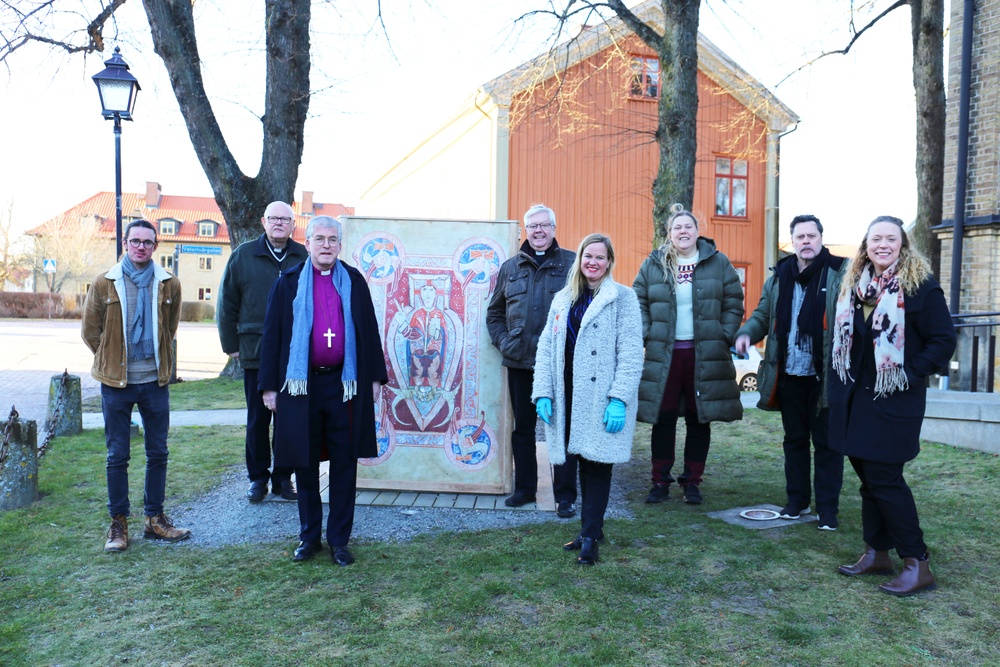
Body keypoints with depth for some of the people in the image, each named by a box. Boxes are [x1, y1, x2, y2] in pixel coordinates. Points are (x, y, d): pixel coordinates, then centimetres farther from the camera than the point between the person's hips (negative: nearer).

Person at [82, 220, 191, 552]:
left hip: (155, 381, 2)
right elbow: (90, 330, 7)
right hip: (117, 382, -1)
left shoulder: (169, 284, 3)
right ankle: (118, 523, 17)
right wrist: (113, 362, 7)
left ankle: (154, 519, 21)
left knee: (158, 452, 8)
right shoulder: (104, 284, -1)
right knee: (117, 456, 5)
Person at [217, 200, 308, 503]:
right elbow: (227, 304, 6)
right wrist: (231, 344, 4)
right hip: (255, 353, 0)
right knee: (257, 419, 8)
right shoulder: (243, 256, 4)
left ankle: (283, 477, 21)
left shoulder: (304, 258, 3)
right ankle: (258, 477, 21)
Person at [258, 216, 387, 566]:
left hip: (344, 383, 0)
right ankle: (309, 536, 23)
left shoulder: (354, 281, 7)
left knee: (344, 463, 4)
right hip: (301, 384, 0)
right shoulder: (288, 283, 5)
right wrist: (269, 386, 0)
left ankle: (339, 539, 16)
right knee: (305, 463, 8)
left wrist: (374, 376, 4)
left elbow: (369, 330, 8)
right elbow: (272, 336, 4)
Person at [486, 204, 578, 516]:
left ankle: (565, 496, 12)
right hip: (519, 362, 4)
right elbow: (494, 311, 19)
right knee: (522, 428, 13)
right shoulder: (510, 267, 12)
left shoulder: (571, 263, 0)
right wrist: (502, 341, 5)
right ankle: (525, 488, 27)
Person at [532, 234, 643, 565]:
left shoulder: (622, 297, -1)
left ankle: (590, 536, 6)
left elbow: (631, 353, -9)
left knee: (597, 463, -2)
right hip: (570, 396, 5)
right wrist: (543, 393, 0)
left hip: (602, 397, -5)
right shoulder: (563, 299, 14)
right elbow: (546, 348, 9)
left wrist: (619, 399, -17)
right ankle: (592, 528, 25)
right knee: (583, 461, 12)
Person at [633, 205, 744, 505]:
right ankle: (660, 482, 16)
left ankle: (692, 482, 20)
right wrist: (646, 335, -5)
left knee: (699, 421, 7)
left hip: (706, 356, 0)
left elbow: (733, 303, 5)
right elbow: (639, 303, 7)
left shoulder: (718, 263, 5)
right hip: (663, 355, 0)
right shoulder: (653, 265, 6)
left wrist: (725, 337, -5)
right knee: (663, 420, 5)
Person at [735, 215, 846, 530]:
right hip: (789, 374, 5)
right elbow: (763, 314, 16)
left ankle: (827, 507, 16)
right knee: (794, 439, 15)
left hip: (825, 376, -4)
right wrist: (746, 332, -5)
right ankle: (797, 500, 28)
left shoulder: (840, 272, -5)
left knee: (826, 441, 5)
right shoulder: (779, 276, 9)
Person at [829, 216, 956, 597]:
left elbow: (943, 341, -9)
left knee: (884, 478, -7)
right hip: (855, 399, 7)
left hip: (894, 401, -6)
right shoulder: (853, 286, 9)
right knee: (868, 476, 12)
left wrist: (909, 374, -15)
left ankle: (917, 564, 6)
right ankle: (876, 553, 24)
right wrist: (841, 385, 8)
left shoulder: (920, 287, -9)